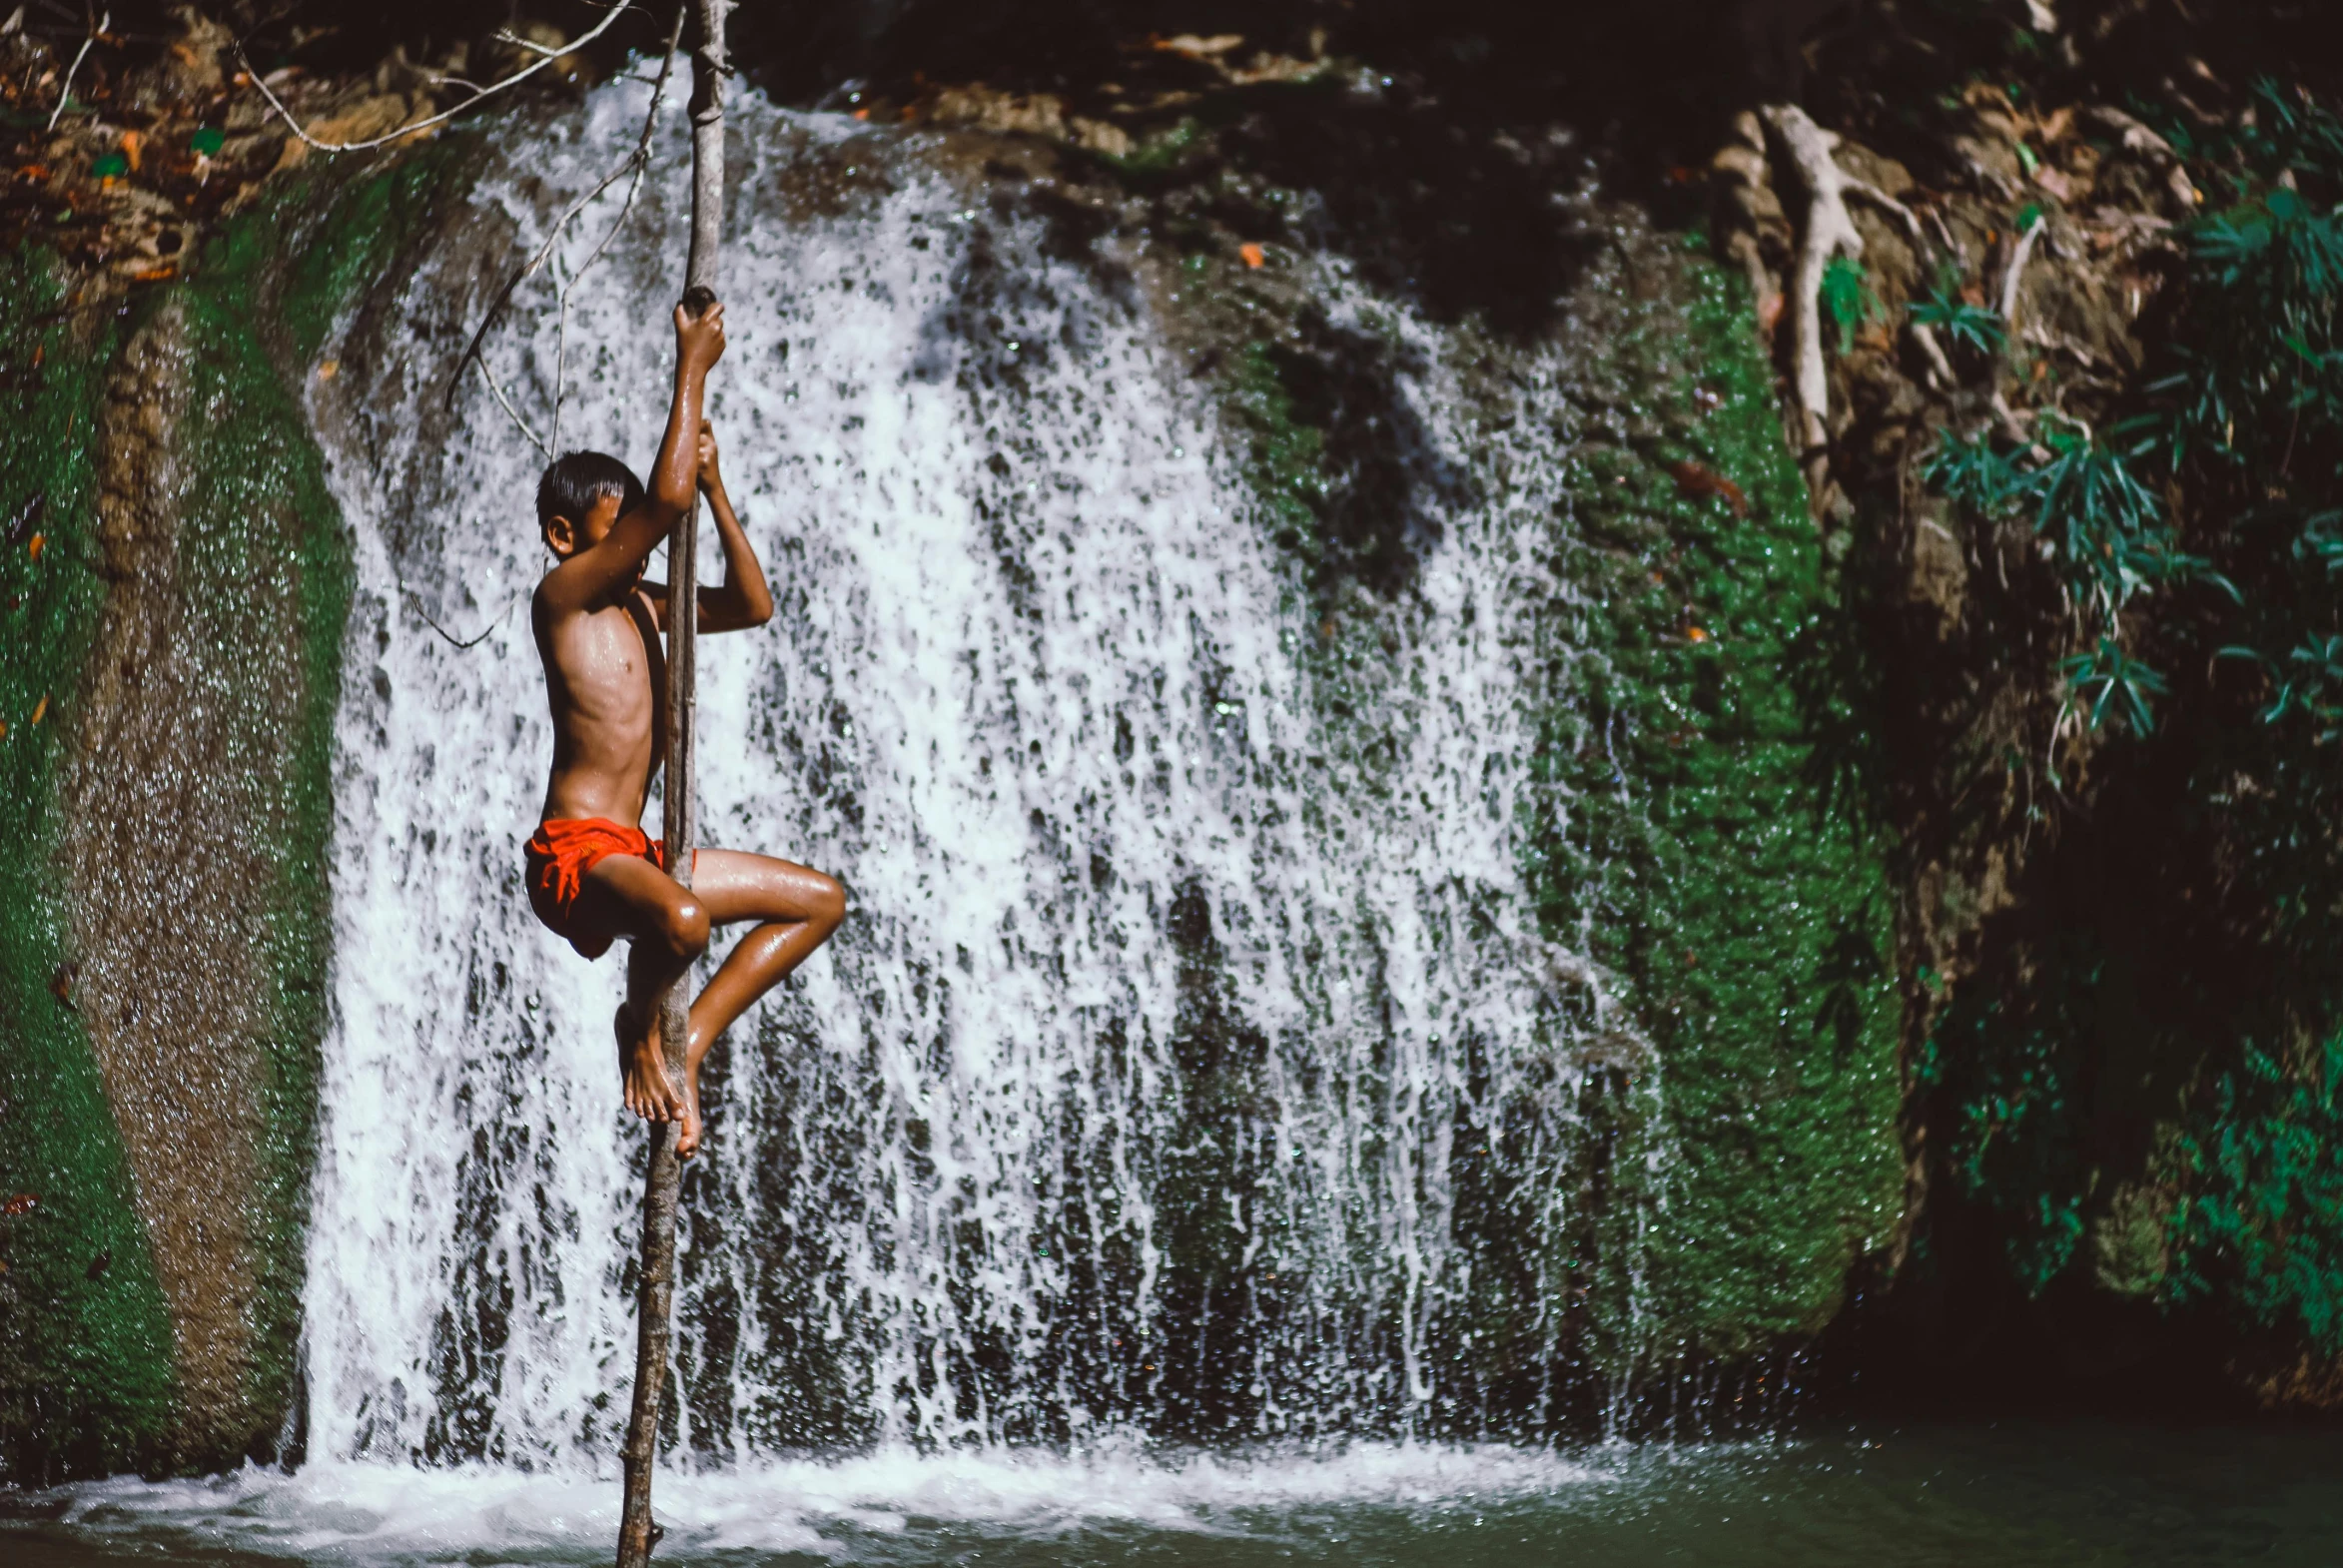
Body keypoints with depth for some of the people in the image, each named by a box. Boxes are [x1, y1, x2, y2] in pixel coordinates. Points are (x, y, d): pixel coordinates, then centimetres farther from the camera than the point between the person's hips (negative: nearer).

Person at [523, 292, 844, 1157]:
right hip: (574, 855, -9)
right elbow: (667, 499, -19)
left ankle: (684, 1045, 6)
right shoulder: (564, 594, -8)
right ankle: (639, 1026, -5)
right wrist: (693, 364, -11)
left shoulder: (638, 603, 17)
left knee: (820, 900, 12)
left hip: (632, 854, 9)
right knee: (681, 918, -40)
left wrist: (715, 485, 10)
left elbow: (752, 605, 18)